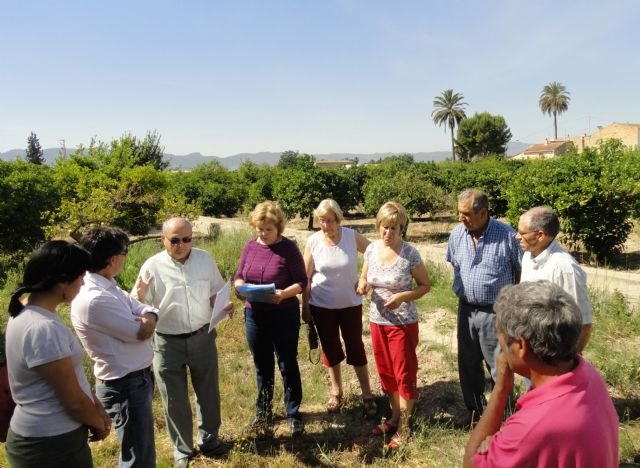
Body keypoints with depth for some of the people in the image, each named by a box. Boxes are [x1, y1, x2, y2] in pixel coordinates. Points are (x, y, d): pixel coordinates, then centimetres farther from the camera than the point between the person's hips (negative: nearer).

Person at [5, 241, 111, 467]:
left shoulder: (28, 314, 2)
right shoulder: (43, 329, -28)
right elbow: (74, 401, -22)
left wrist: (96, 405, 1)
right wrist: (100, 424, -5)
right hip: (51, 445, -9)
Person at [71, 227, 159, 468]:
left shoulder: (108, 287, 4)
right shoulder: (94, 299, -27)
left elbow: (150, 313, 4)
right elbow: (142, 332, -22)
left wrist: (146, 319, -18)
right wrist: (145, 322, 0)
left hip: (138, 377, 9)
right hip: (125, 386, -9)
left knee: (142, 447, 25)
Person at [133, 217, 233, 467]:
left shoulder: (205, 259, -5)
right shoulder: (152, 267, -14)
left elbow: (215, 292, 7)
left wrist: (224, 306, -14)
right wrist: (140, 297, -33)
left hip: (202, 337, 3)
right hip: (167, 343, -2)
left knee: (208, 392, 19)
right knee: (174, 399, 13)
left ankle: (208, 438, 44)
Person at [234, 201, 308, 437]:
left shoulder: (288, 248, -10)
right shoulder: (250, 246, 3)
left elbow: (302, 281, -9)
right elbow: (239, 276, 10)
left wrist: (284, 294, -27)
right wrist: (241, 287, -13)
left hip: (284, 315, -4)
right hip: (255, 315, 4)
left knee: (288, 366, 7)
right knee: (262, 366, 17)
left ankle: (293, 414, 23)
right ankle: (263, 413, 34)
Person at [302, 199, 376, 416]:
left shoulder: (352, 237, -11)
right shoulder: (313, 241, -9)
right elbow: (306, 277, -3)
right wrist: (305, 306, -3)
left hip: (350, 303, 0)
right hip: (322, 306, 1)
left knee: (356, 348, 7)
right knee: (330, 349, 13)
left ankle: (367, 395, 22)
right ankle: (336, 393, 31)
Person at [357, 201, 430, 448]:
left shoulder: (410, 254, -15)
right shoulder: (371, 249, -2)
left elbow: (425, 285, -6)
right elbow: (364, 278, 11)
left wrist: (403, 296, -23)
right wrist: (362, 285, -13)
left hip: (403, 323, -5)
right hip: (377, 321, 5)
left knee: (404, 374, 6)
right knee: (386, 372, 17)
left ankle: (403, 427, 21)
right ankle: (395, 417, 36)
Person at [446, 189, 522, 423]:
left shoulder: (506, 235, -15)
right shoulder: (457, 234, -2)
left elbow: (522, 271, -5)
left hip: (495, 312, -5)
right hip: (466, 309, 5)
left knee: (499, 368, 7)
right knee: (468, 364, 18)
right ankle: (474, 410, 37)